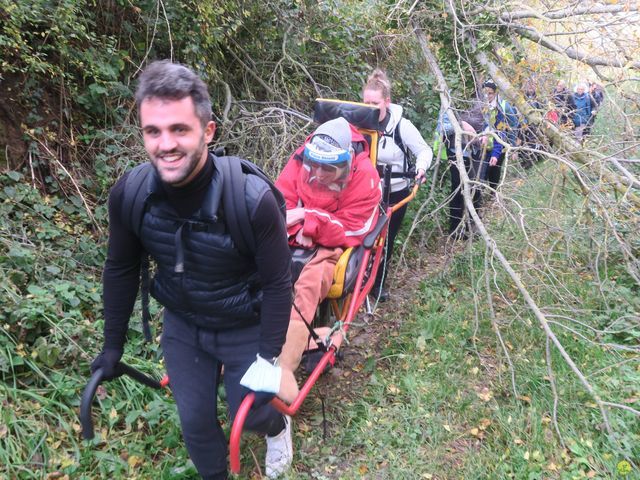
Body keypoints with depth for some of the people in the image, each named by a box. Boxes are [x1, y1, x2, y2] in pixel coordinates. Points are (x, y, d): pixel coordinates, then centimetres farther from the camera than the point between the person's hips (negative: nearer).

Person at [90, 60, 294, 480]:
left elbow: (278, 283, -20)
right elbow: (121, 268, -3)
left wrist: (269, 358, -16)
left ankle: (278, 427, 53)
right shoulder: (128, 194, -21)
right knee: (194, 419, 15)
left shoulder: (252, 198, -33)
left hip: (246, 329, -3)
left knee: (250, 413, 15)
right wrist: (113, 344, 4)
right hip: (182, 325, 3)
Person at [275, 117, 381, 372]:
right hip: (297, 237, 4)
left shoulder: (364, 176, -18)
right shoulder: (302, 158, -9)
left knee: (309, 285, -33)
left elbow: (351, 231, -18)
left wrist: (307, 217, -30)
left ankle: (282, 369, -37)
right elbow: (281, 200, -2)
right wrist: (298, 230, -20)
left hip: (335, 243, -4)